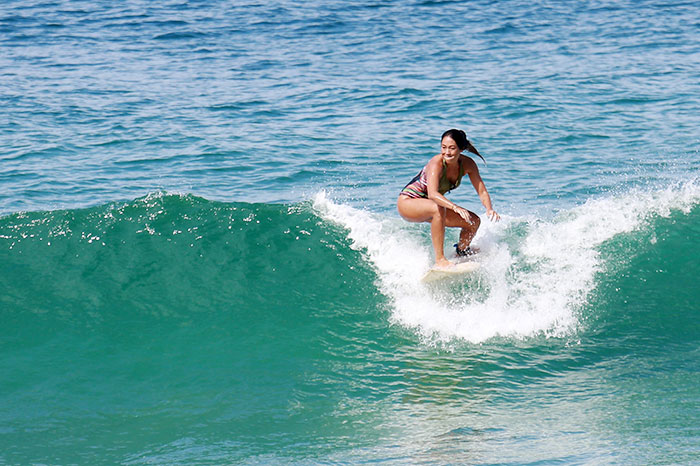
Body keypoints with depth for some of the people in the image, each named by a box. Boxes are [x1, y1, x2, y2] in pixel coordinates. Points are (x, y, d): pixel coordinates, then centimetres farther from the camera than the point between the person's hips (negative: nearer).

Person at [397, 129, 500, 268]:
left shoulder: (467, 164, -12)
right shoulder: (436, 163, -30)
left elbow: (482, 192, -12)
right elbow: (432, 194, -44)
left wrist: (489, 209, -32)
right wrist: (455, 208, -58)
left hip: (429, 207, 7)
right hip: (407, 202, -7)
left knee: (474, 221, -2)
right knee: (438, 208, -38)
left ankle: (461, 252, 29)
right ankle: (439, 259, -33)